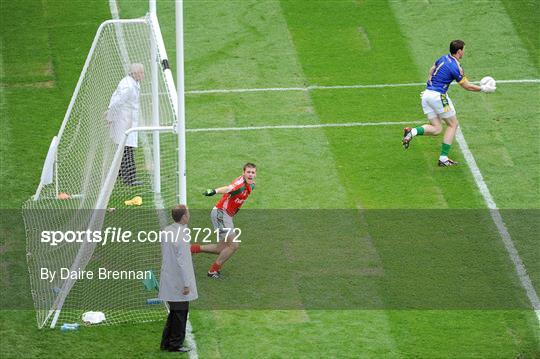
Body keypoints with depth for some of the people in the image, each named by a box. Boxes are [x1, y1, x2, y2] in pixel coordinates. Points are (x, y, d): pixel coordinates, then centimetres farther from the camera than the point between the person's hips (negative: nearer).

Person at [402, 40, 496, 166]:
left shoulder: (443, 58, 9)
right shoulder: (456, 67, -14)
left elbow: (431, 70, 24)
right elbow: (467, 86, -7)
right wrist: (483, 89, 5)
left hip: (427, 94, 7)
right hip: (438, 96, -7)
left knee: (436, 128, 10)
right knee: (453, 124, 10)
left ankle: (412, 132, -16)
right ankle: (443, 158, 6)